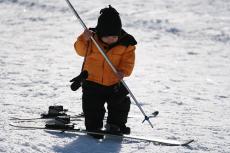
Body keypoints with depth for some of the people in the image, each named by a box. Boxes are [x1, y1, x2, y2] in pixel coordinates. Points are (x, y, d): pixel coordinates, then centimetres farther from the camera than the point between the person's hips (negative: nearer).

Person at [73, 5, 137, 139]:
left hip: (114, 82, 1)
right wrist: (84, 39, -26)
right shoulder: (92, 37, -12)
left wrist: (123, 71, -28)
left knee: (121, 103, 8)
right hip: (92, 81, -1)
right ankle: (93, 127, 18)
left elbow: (128, 61, -9)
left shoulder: (126, 43, -12)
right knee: (93, 107, -1)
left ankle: (116, 125, 29)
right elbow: (81, 51, -7)